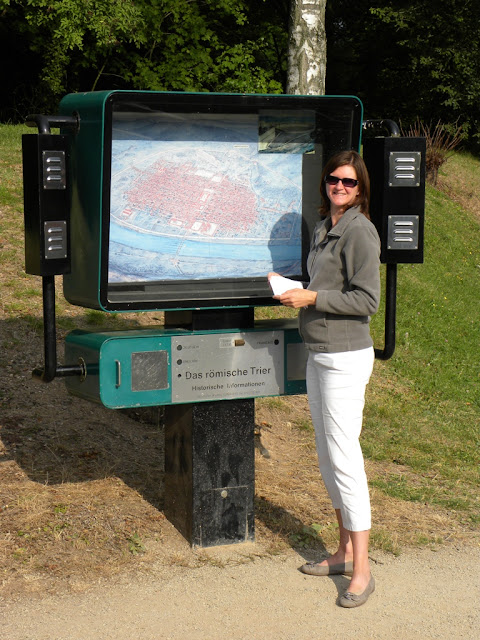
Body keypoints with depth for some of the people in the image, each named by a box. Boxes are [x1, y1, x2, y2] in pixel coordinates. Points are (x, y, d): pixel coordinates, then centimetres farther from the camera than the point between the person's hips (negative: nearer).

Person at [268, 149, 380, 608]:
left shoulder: (359, 230, -13)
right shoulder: (323, 228, 14)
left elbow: (367, 300, -17)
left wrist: (311, 298, -17)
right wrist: (288, 286, 8)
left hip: (345, 357, -9)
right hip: (318, 354, 9)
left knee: (344, 455, -8)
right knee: (327, 455, 14)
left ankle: (361, 570, -2)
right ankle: (344, 552, 25)